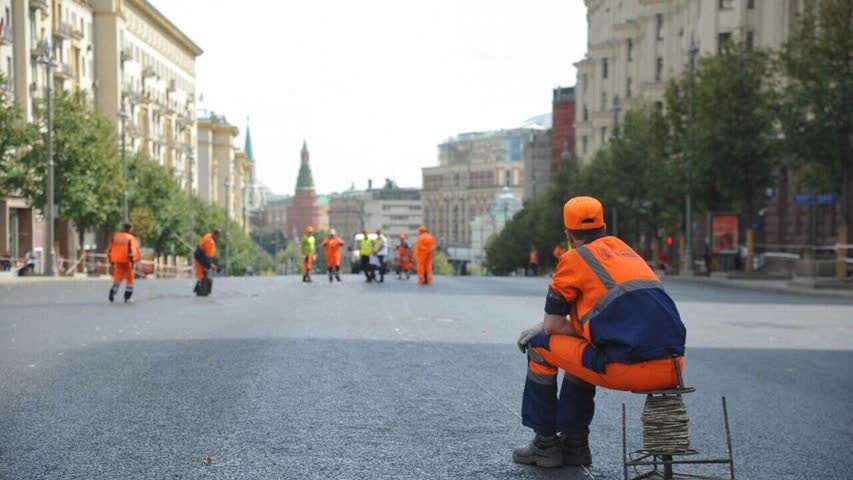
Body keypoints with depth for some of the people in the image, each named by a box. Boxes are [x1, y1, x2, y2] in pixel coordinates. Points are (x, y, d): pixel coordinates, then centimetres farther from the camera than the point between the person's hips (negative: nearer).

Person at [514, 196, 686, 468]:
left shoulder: (574, 259, 5)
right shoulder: (624, 250, 26)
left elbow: (553, 326, 6)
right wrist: (544, 327, 31)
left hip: (628, 369, -7)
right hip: (673, 367, 7)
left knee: (540, 346, 14)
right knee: (581, 348, 33)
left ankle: (545, 444, 20)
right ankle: (574, 443, 32)